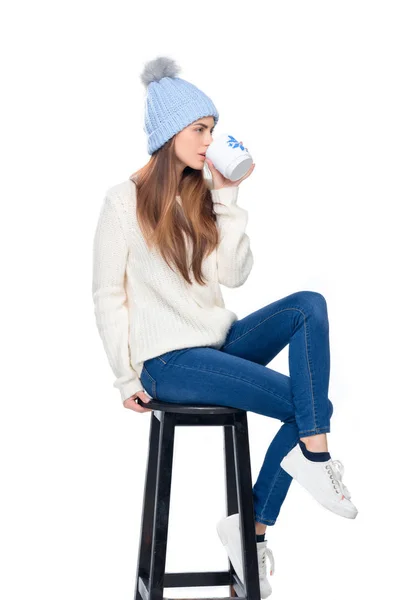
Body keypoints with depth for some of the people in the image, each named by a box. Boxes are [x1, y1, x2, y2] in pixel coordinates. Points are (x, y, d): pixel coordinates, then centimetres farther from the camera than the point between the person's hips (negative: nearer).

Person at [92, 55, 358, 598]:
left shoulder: (206, 196, 11)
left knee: (309, 305, -20)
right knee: (306, 402, -22)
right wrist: (127, 379, -5)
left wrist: (227, 198, -6)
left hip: (221, 340, 7)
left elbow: (234, 275, 0)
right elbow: (109, 297, -4)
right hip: (167, 360, -6)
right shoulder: (126, 201, -5)